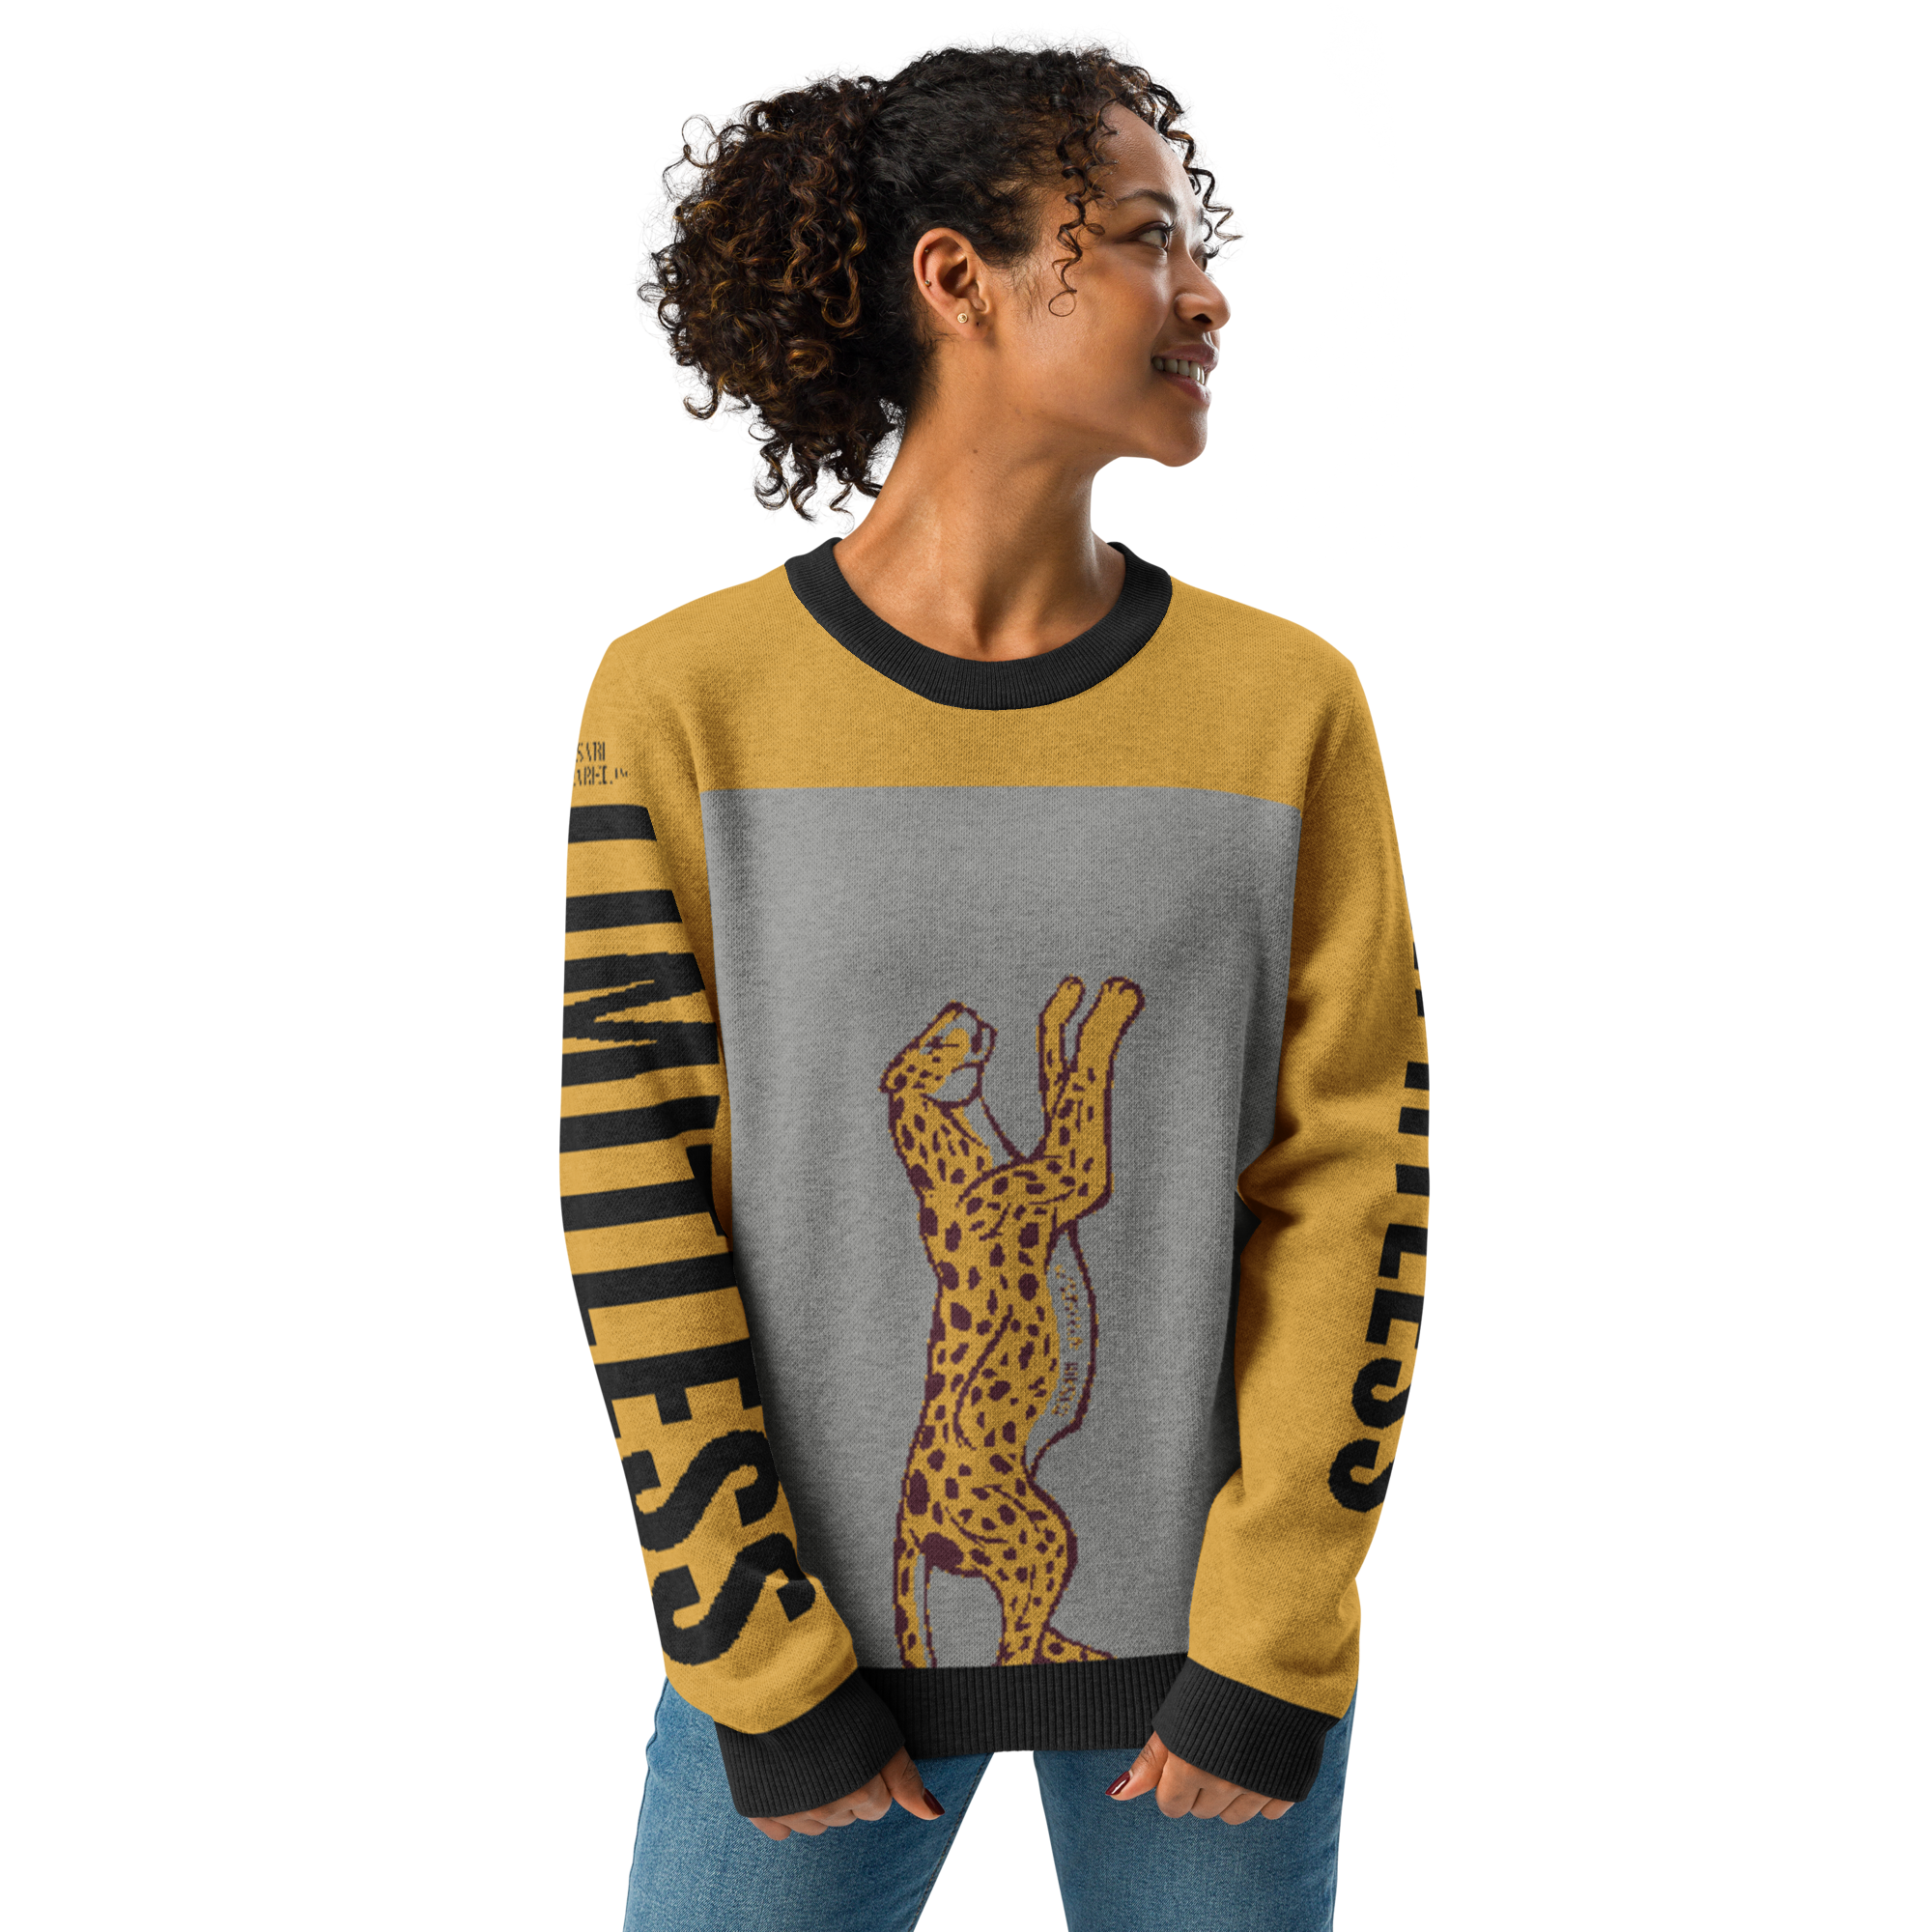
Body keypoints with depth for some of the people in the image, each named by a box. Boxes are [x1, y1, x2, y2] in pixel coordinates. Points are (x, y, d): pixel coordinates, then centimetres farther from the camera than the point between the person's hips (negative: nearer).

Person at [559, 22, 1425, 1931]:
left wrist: (1271, 1646, -6)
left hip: (1207, 1626, 1)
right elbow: (631, 1198, -8)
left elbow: (1353, 1184, -4)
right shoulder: (686, 695, -8)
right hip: (810, 1619, 0)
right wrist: (760, 1663, -7)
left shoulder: (1288, 700, -4)